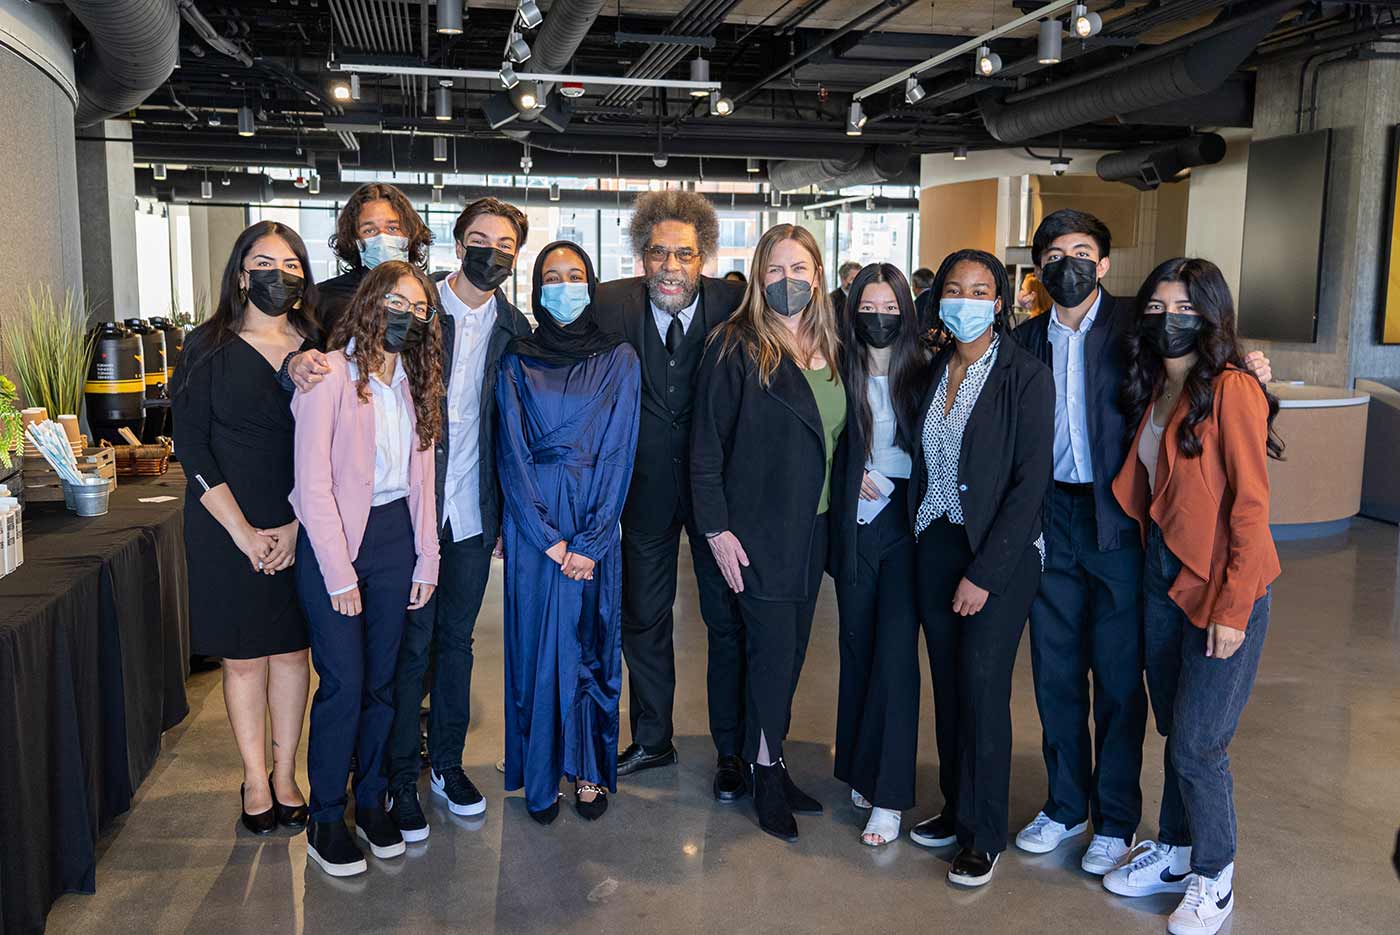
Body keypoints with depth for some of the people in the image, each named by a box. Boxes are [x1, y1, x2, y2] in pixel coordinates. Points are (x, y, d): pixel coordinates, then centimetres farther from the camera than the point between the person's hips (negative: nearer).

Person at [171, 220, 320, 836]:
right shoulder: (208, 347, -1)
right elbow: (191, 445, -6)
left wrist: (297, 525, -10)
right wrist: (243, 531, -12)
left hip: (302, 528, 2)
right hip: (226, 526, -1)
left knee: (291, 648, 9)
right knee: (243, 654, 7)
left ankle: (285, 775, 23)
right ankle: (255, 779, 23)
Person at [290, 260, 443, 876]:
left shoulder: (416, 381, 9)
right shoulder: (331, 374, -11)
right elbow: (313, 483, -13)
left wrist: (426, 559, 6)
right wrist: (341, 573, -14)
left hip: (396, 538, 6)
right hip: (333, 542, -5)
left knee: (382, 680, 11)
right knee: (343, 684, -3)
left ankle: (372, 801, 27)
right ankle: (325, 821, 15)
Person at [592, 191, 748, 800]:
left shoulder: (734, 305, -13)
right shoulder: (611, 305, -10)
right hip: (646, 485, 2)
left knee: (728, 619, 9)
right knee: (643, 617, 15)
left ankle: (731, 749, 26)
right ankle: (651, 740, 35)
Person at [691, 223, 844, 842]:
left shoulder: (828, 348, 10)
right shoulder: (737, 346, -8)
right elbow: (707, 444, -10)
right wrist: (717, 529, -14)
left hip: (812, 527, 6)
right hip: (758, 530, -6)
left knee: (790, 648, 11)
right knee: (773, 648, -2)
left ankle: (767, 763, 25)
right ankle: (766, 772, 16)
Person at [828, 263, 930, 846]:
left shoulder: (923, 376, -1)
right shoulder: (840, 376, 3)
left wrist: (884, 482, -7)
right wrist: (856, 478, -5)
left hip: (904, 523, -2)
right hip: (854, 528, 2)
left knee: (895, 653, -6)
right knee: (856, 646, 10)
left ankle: (887, 796, 0)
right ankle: (860, 769, 25)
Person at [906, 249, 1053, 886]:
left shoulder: (1025, 377, -10)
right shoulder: (933, 370, 7)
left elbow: (1031, 482, -14)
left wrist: (985, 572, -16)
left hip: (1000, 552, -5)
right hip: (936, 545, 5)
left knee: (982, 689, -1)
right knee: (947, 683, 11)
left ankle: (983, 834, 16)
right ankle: (956, 807, 29)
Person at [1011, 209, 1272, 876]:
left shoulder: (1133, 327, -3)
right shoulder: (1026, 341, 7)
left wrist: (1245, 372, -21)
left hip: (1116, 523, -3)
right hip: (1050, 521, 4)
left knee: (1118, 678, 6)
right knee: (1055, 673, 12)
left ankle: (1115, 820, 23)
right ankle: (1065, 805, 30)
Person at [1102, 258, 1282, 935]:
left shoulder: (1231, 389, -15)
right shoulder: (1154, 389, 9)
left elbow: (1251, 505, -17)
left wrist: (1233, 611, -18)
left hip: (1221, 587, -7)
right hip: (1163, 575, 7)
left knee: (1196, 744, 0)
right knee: (1175, 731, 17)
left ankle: (1213, 879, 21)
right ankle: (1174, 852, 33)